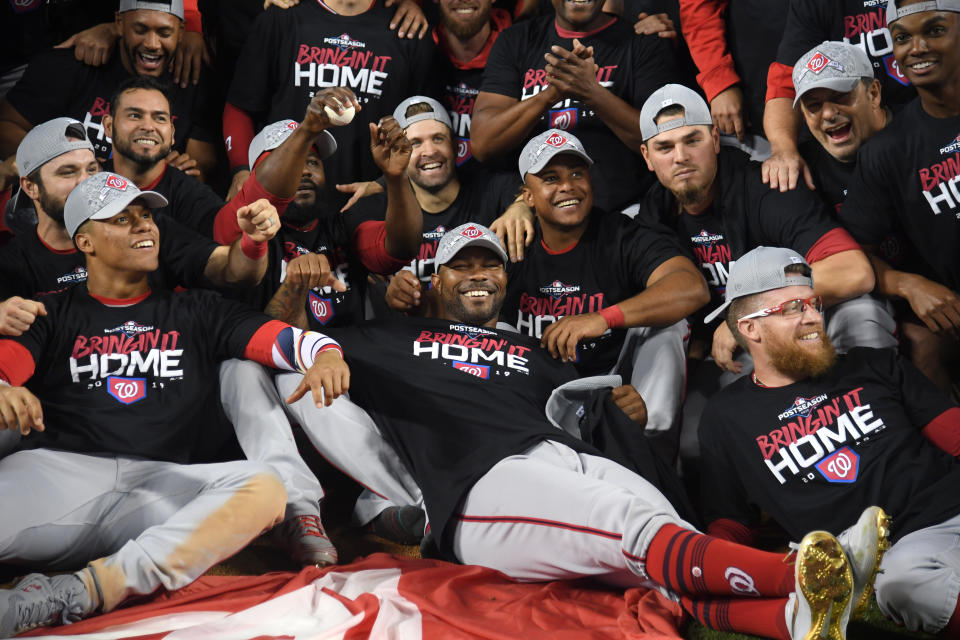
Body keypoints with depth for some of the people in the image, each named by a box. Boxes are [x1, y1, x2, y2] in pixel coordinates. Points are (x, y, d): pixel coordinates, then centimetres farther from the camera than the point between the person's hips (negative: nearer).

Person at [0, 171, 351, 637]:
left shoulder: (194, 310, 24)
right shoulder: (55, 314, 22)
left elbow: (280, 338, 12)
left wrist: (324, 354, -12)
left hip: (160, 483, 1)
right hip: (59, 469, -1)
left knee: (263, 488, -30)